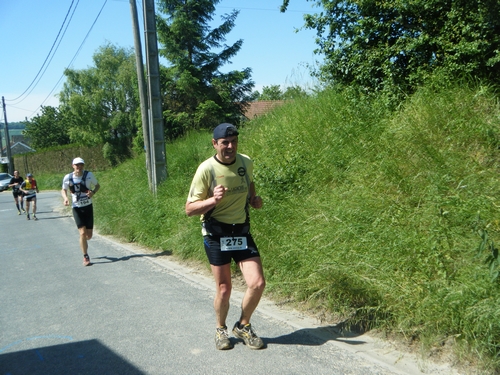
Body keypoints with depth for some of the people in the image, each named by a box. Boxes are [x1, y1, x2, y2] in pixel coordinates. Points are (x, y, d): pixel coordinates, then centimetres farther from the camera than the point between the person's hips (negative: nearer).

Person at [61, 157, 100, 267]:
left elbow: (97, 185, 8)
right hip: (77, 208, -1)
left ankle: (83, 243, 41)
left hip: (88, 207, 1)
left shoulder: (89, 175, -8)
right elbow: (63, 190, 10)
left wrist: (93, 192, -13)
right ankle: (86, 257, 0)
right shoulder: (68, 178, -7)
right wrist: (65, 198, -12)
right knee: (83, 233, -14)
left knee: (89, 235, 4)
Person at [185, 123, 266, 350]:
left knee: (257, 283, -5)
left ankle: (243, 326, 22)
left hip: (242, 231, 4)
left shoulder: (246, 162, 0)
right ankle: (221, 329, 33)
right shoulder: (206, 169, -14)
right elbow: (189, 209, -13)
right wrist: (213, 200, -30)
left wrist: (254, 198, 4)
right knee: (224, 289, 4)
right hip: (216, 234, -4)